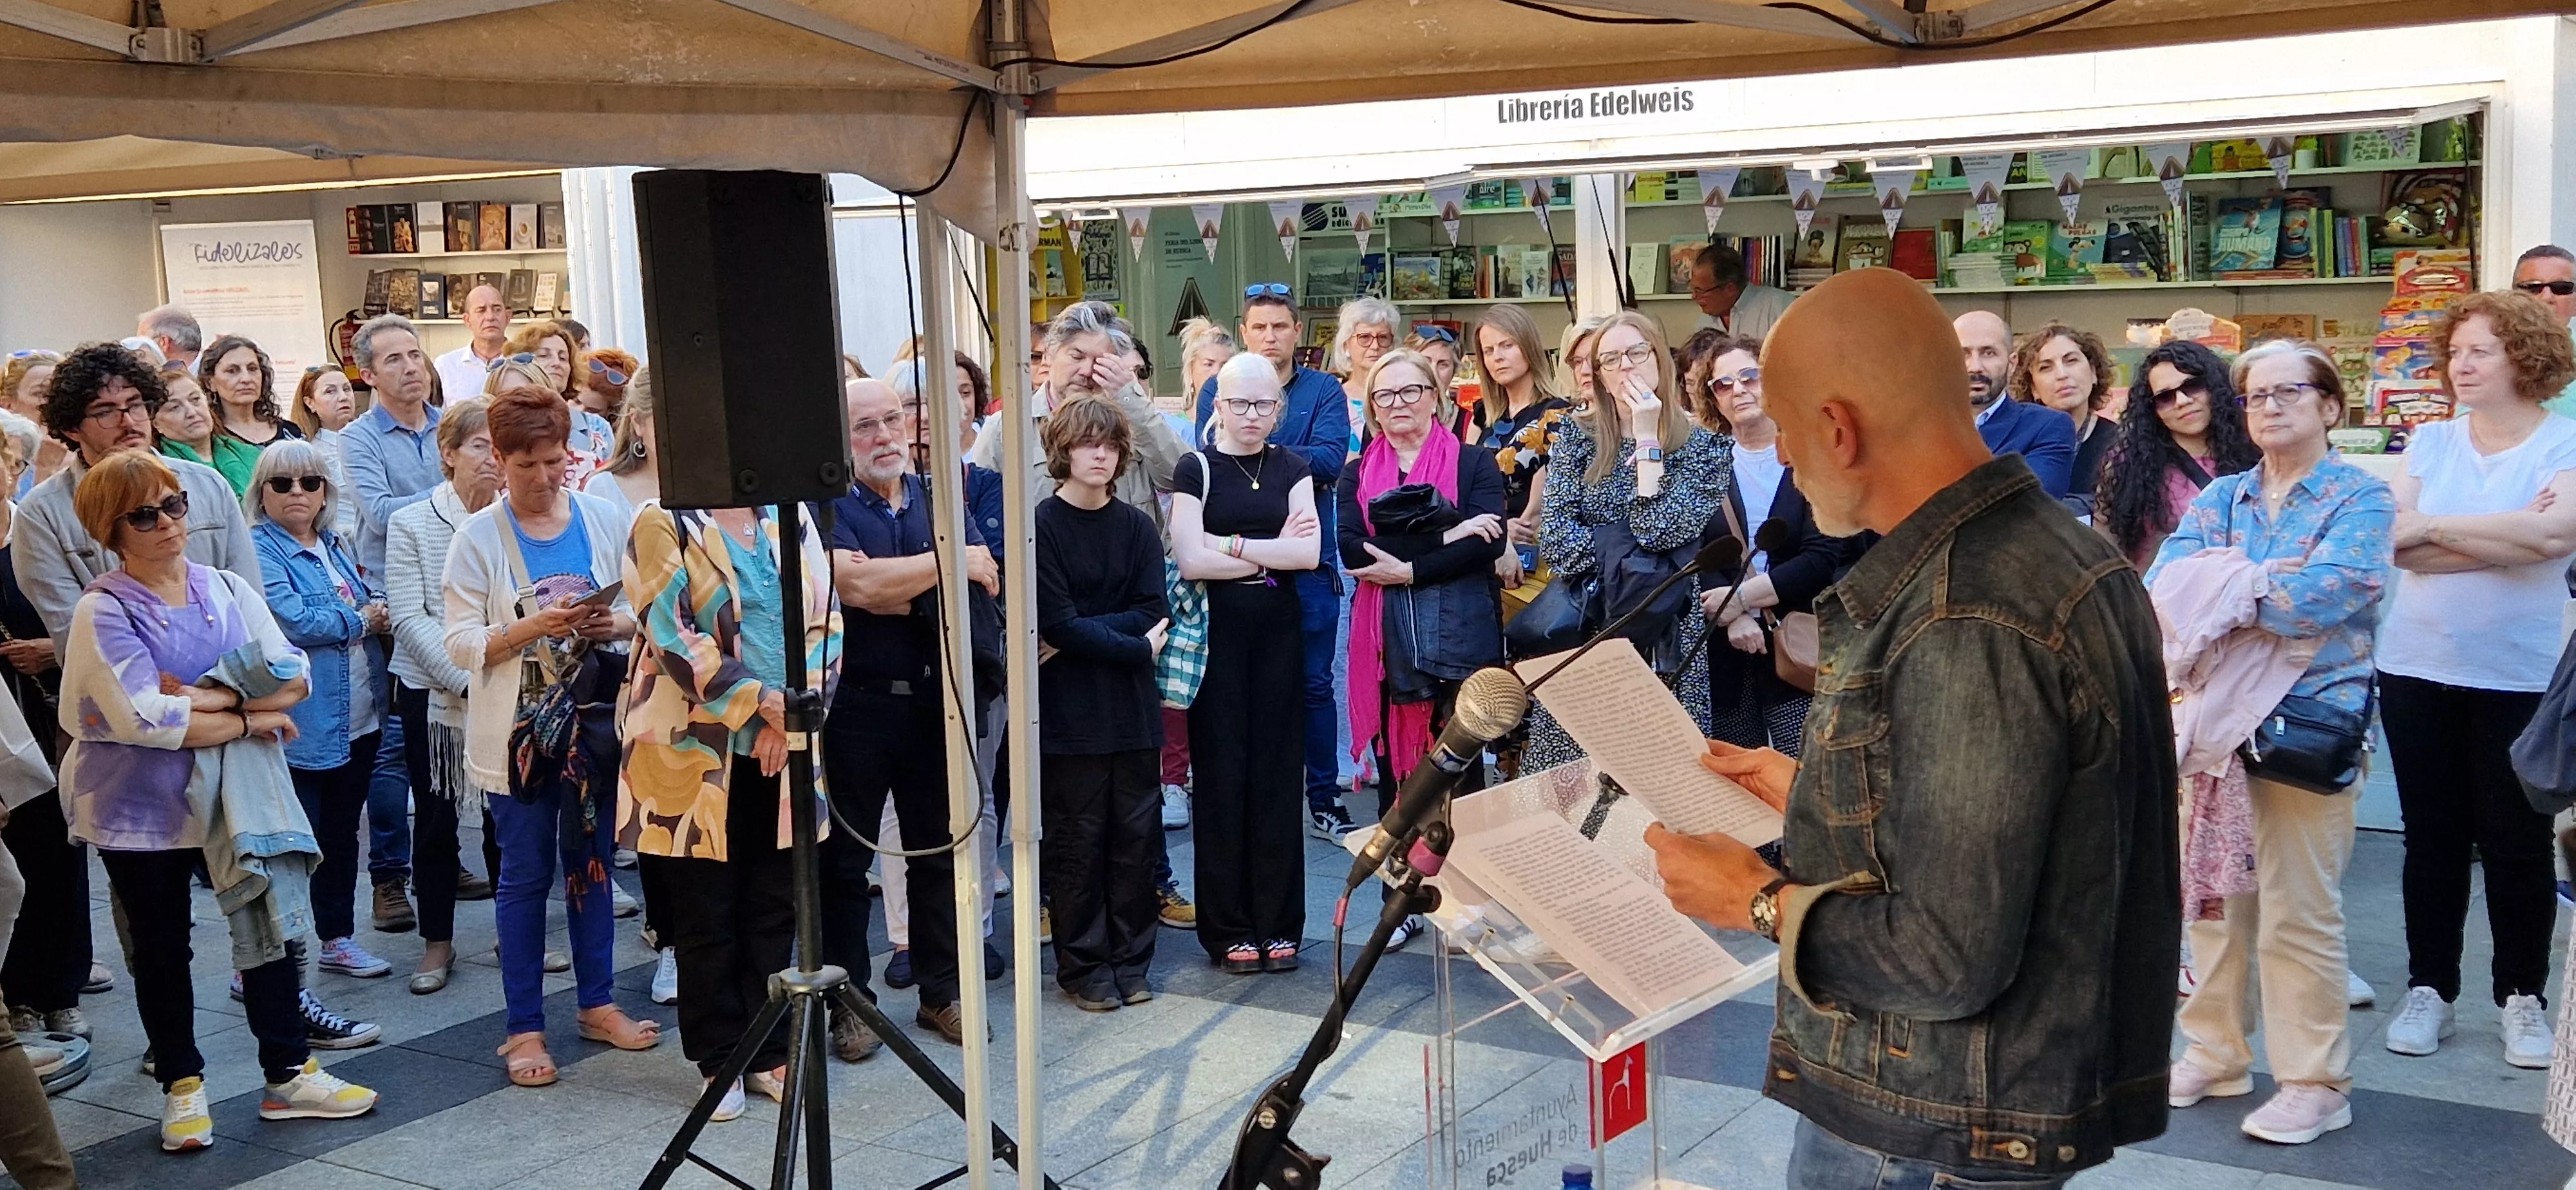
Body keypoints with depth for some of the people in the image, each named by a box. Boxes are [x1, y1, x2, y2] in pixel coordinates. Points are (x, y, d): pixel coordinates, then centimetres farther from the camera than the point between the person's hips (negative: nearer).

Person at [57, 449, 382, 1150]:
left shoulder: (228, 589, 3)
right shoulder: (104, 612, -11)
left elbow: (292, 677, -5)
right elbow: (147, 720, -22)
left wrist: (207, 697, -19)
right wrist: (250, 719, -14)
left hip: (235, 796, 4)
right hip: (143, 804, -3)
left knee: (266, 927, 8)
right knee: (162, 949, 10)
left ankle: (289, 1074, 20)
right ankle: (183, 1086, 25)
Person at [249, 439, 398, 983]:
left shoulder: (337, 546, 14)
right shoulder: (258, 551, -10)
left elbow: (377, 602, 20)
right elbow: (292, 622, -20)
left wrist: (383, 612, -4)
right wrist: (360, 620, -6)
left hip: (359, 716, 8)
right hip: (302, 727, -8)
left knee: (342, 834, 17)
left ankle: (338, 938, 29)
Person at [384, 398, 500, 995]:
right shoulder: (411, 524, -2)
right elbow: (409, 618, -8)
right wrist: (467, 679, -18)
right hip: (432, 692, -1)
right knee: (436, 817, 8)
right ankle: (437, 941, 19)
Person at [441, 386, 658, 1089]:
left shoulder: (603, 521, 4)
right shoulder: (478, 537, -4)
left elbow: (639, 610, 8)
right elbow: (461, 645, -9)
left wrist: (614, 625, -13)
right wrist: (534, 627, -23)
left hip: (592, 720, 3)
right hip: (517, 730, -3)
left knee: (591, 863, 13)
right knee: (525, 876, 3)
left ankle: (597, 1003, 26)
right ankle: (525, 1027, 12)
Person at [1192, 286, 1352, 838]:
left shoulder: (1324, 390, 4)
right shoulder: (1217, 390, 6)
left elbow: (1330, 460, -13)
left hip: (1307, 563, 0)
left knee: (1314, 683, 7)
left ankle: (1324, 799, 17)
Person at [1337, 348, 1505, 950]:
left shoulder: (1475, 463, 6)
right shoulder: (1358, 474, 12)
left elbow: (1489, 541, -9)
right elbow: (1352, 549, -5)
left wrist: (1409, 569, -15)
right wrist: (1446, 536, -13)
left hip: (1461, 634, -2)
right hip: (1386, 640, 3)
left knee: (1460, 769, 0)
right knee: (1394, 771, 6)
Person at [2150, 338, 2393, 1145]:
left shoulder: (2360, 498, -2)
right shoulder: (2221, 498, 13)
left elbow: (2324, 596, -19)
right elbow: (2162, 583, -3)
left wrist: (2217, 583, -10)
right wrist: (2258, 578, -18)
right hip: (2216, 713, 5)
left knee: (2298, 910, -2)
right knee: (2215, 894, 11)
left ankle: (2315, 1083, 10)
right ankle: (2214, 1055, 24)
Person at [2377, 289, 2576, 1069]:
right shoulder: (2428, 443, 6)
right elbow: (2398, 543, -7)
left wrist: (2436, 526, -15)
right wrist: (2510, 538, -15)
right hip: (2417, 668, 3)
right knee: (2431, 836, 9)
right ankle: (2428, 989, 19)